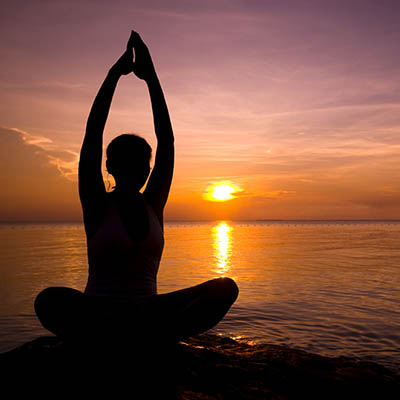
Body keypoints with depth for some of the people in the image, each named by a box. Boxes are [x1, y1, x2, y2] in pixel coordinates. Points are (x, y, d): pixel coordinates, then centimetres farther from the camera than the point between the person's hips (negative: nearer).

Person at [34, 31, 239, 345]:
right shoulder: (97, 205, -1)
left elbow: (167, 139, 1)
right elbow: (93, 134, -8)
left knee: (226, 288, -19)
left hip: (147, 311, 3)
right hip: (98, 313, -2)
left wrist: (151, 76, -1)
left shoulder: (153, 203, 6)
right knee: (49, 301, -36)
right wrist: (115, 72, -7)